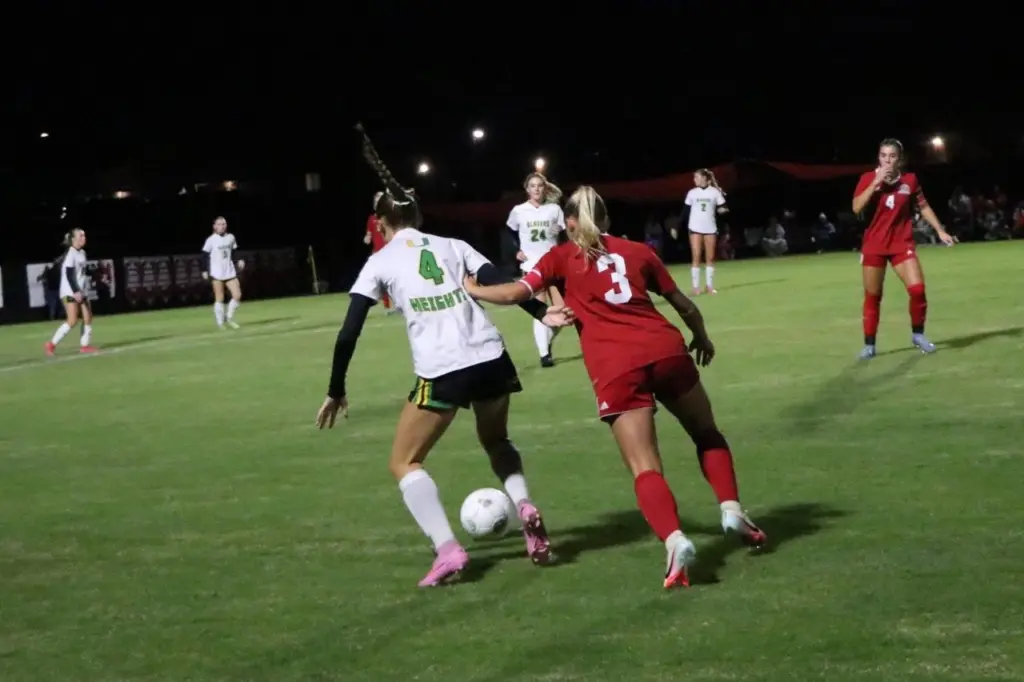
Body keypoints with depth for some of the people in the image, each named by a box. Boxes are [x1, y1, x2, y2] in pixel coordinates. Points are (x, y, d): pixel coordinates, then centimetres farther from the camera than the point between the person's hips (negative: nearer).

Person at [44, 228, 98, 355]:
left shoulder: (82, 253, 14)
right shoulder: (70, 253, -13)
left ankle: (85, 345, 10)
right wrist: (75, 291, -24)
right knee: (72, 321, -13)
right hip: (70, 292, -9)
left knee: (88, 318, 3)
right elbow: (68, 274, -19)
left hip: (81, 292, 9)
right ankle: (52, 344, -6)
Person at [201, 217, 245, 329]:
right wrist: (205, 270, -7)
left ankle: (229, 318, 14)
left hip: (230, 272, 4)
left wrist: (238, 262, 2)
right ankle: (220, 322, 10)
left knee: (237, 295, -5)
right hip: (217, 273, -4)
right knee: (219, 299, 0)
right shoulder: (211, 240, -7)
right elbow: (205, 255, -4)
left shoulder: (231, 237, 6)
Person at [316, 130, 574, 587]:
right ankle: (524, 507, 3)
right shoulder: (453, 246, 19)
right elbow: (501, 284, 2)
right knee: (496, 442, 31)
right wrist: (542, 313, -3)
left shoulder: (380, 262, 12)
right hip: (491, 359, 4)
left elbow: (349, 333, 8)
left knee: (404, 463, 13)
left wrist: (336, 390, 16)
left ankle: (447, 550, -6)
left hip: (441, 372, -4)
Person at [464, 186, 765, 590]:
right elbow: (685, 305, 26)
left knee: (645, 469, -4)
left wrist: (469, 289, 21)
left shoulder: (562, 257, 13)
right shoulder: (638, 251, 21)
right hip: (666, 349, 2)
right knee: (708, 436, 24)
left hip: (616, 368, -2)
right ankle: (731, 509, 7)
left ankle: (675, 540, -27)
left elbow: (515, 293, 4)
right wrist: (701, 337, 44)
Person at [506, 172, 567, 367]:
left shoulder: (554, 209, 2)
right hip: (532, 265, -2)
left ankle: (548, 341, 23)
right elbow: (510, 233, 14)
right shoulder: (519, 211, 0)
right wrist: (517, 251, 1)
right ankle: (544, 353, -6)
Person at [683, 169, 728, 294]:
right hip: (695, 228, 0)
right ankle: (696, 287, -2)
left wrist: (723, 210, -21)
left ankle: (709, 286, 11)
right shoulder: (692, 193, 4)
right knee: (696, 257, -5)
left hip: (710, 228, 0)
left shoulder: (715, 192, 1)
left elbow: (721, 209, 3)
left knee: (710, 258, 3)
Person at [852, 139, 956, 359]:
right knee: (872, 296, 4)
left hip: (902, 243, 1)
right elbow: (857, 208, -19)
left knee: (917, 288, -11)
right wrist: (876, 182, -24)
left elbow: (923, 207, 12)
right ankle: (869, 344, 15)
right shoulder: (868, 178, -6)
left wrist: (940, 230, 9)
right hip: (874, 246, -1)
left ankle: (918, 335, 11)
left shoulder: (910, 180, -1)